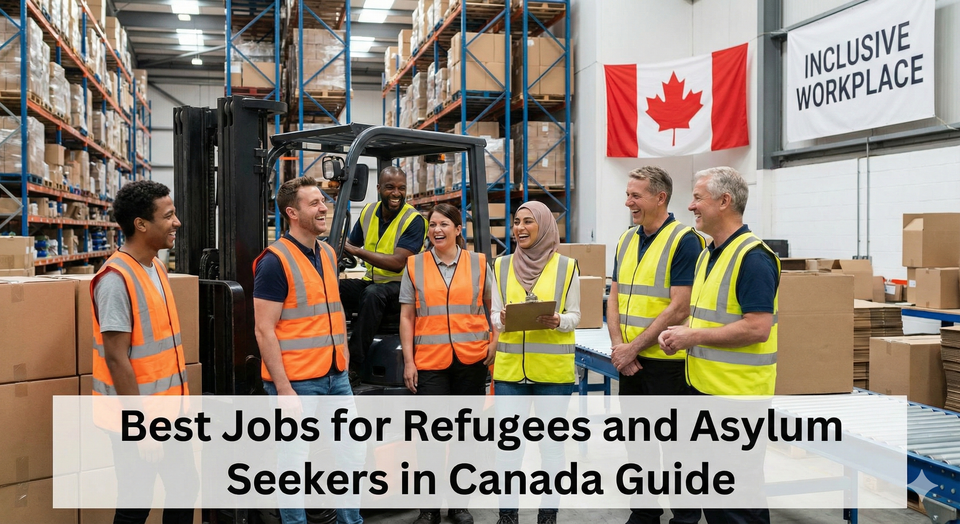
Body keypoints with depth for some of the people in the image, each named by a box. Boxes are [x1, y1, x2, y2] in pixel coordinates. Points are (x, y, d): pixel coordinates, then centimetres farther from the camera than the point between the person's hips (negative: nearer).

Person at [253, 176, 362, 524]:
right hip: (297, 381, -7)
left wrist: (344, 360, 13)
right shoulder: (275, 261, -12)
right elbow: (264, 330, -15)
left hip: (335, 377, 7)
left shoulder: (327, 254, 10)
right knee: (295, 461, 5)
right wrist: (283, 388, -18)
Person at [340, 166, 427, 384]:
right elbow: (350, 244, 18)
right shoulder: (368, 212, 7)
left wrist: (356, 250, -23)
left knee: (373, 293, -36)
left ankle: (354, 365, -33)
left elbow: (397, 263, -21)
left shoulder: (414, 220, -12)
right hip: (371, 282, 6)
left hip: (401, 286, -6)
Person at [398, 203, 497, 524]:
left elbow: (494, 307, 11)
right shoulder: (415, 266, 5)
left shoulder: (479, 263, 5)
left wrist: (494, 341, -4)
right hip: (430, 363, -1)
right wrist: (408, 361, -1)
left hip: (471, 361, 1)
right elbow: (407, 317, 4)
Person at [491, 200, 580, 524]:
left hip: (554, 369, -2)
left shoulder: (566, 266, -1)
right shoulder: (502, 266, 6)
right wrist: (501, 320, -15)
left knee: (551, 443, 7)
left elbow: (574, 316, 2)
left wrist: (556, 322, -19)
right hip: (509, 367, 2)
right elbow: (494, 314, 8)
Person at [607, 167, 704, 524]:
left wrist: (633, 347, -15)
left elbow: (679, 309, -18)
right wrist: (618, 345, -5)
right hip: (628, 360, 7)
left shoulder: (684, 241, -12)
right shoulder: (627, 240, 10)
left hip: (666, 361, -7)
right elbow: (615, 298, 10)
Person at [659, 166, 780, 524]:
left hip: (736, 394, -9)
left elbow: (758, 328, -24)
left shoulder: (753, 258, -18)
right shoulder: (708, 254, 12)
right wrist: (682, 332, 3)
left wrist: (694, 337, -18)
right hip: (704, 387, 10)